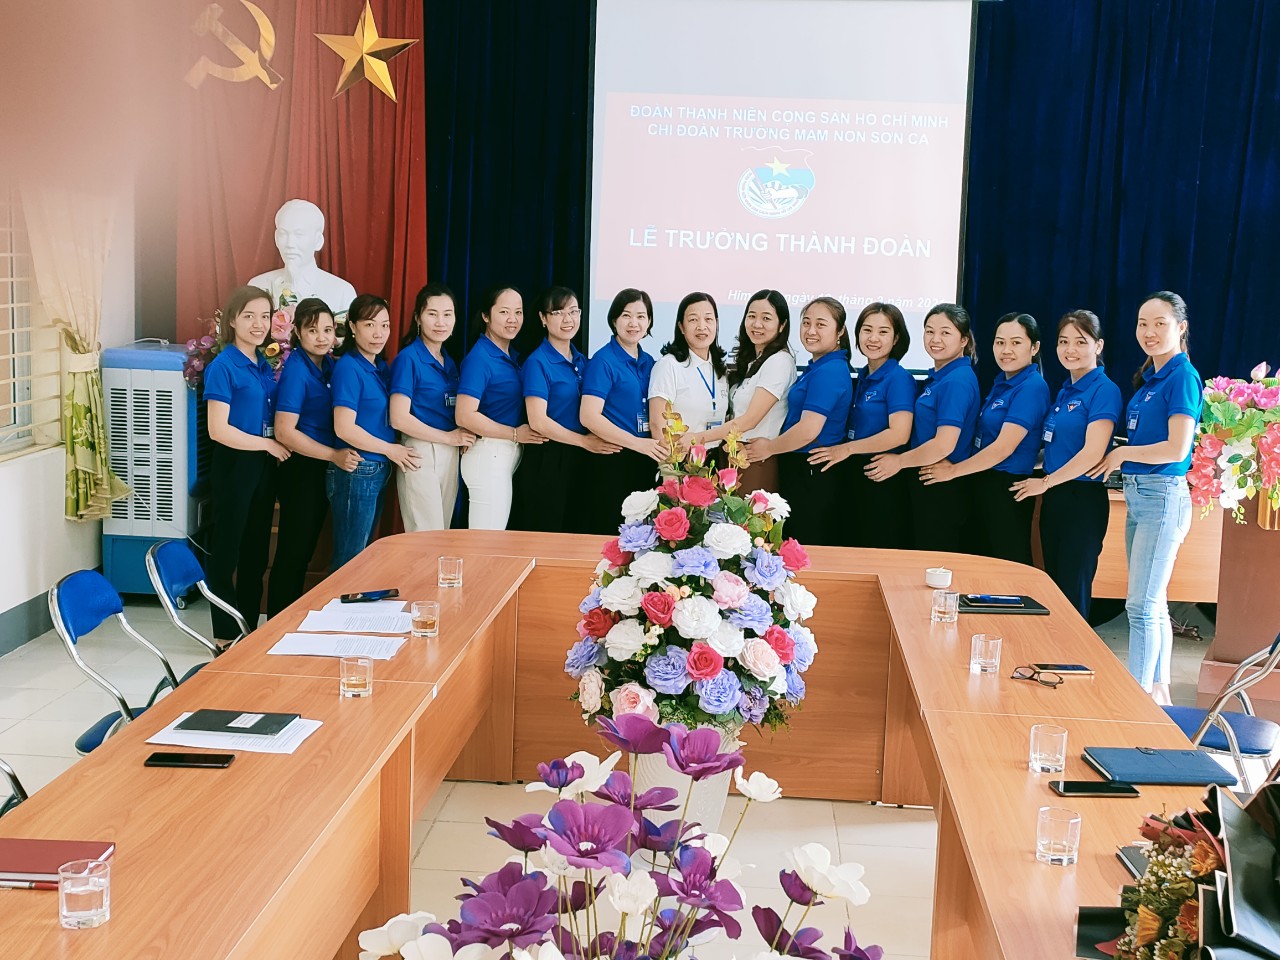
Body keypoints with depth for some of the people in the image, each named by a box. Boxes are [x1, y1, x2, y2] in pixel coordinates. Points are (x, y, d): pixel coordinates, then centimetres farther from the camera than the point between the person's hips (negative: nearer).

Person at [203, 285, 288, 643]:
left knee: (256, 551, 14)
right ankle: (226, 637, 11)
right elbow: (218, 430, -17)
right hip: (234, 465, -7)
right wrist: (268, 444, -12)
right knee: (227, 550, 2)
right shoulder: (223, 366, -12)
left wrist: (278, 447, 0)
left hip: (263, 465, 7)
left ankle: (250, 632, 24)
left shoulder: (265, 365, 10)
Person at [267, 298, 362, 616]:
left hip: (323, 468, 8)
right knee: (292, 552, 0)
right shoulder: (296, 370, -16)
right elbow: (284, 432, -20)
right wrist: (334, 455, -22)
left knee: (305, 551, 16)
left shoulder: (329, 365, 7)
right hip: (301, 469, -8)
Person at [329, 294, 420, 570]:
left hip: (378, 472, 8)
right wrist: (390, 449, -10)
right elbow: (344, 428, -19)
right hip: (356, 473, -8)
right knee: (350, 560, 1)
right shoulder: (348, 367, -14)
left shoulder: (381, 366, 10)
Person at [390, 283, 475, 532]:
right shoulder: (408, 358, -9)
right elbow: (399, 419, -16)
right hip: (421, 453, -7)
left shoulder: (449, 362, 13)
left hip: (450, 455, 7)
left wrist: (462, 438, 1)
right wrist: (449, 437, -12)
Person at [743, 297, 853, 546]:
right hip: (800, 470, 10)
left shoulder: (829, 371, -17)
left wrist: (769, 448, -9)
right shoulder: (816, 368, 14)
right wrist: (770, 444, 13)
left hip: (811, 475, -10)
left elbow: (808, 430, -23)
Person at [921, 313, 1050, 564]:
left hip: (1006, 489, -9)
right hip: (983, 484, 9)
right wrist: (954, 466, 3)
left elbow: (1004, 447, -20)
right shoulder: (1001, 381, 12)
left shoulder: (1032, 387, -15)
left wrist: (954, 470, -12)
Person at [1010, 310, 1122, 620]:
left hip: (1083, 499, -8)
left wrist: (1046, 482, -13)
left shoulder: (1103, 391, -12)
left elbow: (1092, 453, -20)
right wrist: (1046, 485, 9)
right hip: (1054, 498, 8)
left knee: (1074, 592, -1)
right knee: (1054, 586, 12)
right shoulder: (1064, 391, 14)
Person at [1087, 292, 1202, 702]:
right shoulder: (1149, 377, 14)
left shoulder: (1183, 377, -12)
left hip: (1162, 497, -9)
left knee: (1142, 605, -6)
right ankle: (1158, 689, 24)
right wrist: (1121, 458, 3)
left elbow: (1176, 449, -19)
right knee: (1152, 603, 15)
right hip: (1137, 495, 9)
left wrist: (1122, 454, -8)